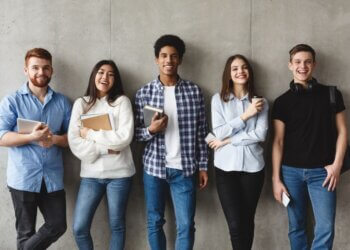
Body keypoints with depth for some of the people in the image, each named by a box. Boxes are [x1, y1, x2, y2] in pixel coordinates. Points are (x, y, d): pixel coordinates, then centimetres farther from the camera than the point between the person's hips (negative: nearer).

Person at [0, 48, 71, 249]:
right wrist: (32, 137, -23)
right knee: (26, 232, 8)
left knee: (58, 226, 7)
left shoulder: (62, 102, 8)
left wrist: (54, 139, -14)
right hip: (23, 178, -3)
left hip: (53, 178, 3)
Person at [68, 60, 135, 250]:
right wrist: (105, 148, -13)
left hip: (119, 173, -1)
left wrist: (90, 134, -9)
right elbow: (74, 142, -4)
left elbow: (125, 137, -12)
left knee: (117, 226, 9)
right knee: (79, 228, 1)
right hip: (91, 174, 2)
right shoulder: (81, 103, 6)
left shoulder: (122, 101, 1)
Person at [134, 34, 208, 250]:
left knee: (186, 226, 3)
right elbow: (136, 132, 3)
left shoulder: (194, 91, 0)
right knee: (155, 223, 12)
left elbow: (201, 131, 3)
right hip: (154, 167, 1)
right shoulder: (144, 93, 0)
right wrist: (151, 130, -18)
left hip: (184, 169, 0)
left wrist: (203, 166, 2)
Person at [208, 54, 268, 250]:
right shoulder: (218, 99, 2)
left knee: (248, 221, 9)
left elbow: (260, 134, -8)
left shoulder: (260, 102, 5)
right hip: (226, 167, -1)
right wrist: (246, 115, -11)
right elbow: (219, 132, -7)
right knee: (235, 224, -5)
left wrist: (228, 141, -10)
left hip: (253, 167, 1)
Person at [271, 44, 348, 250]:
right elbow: (278, 141, 2)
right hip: (291, 171, 1)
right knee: (296, 226, 10)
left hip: (322, 171, 0)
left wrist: (337, 164, -6)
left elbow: (342, 131, 5)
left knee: (326, 228, -4)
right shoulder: (282, 101, 3)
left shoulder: (331, 94, 3)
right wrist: (276, 178, -2)